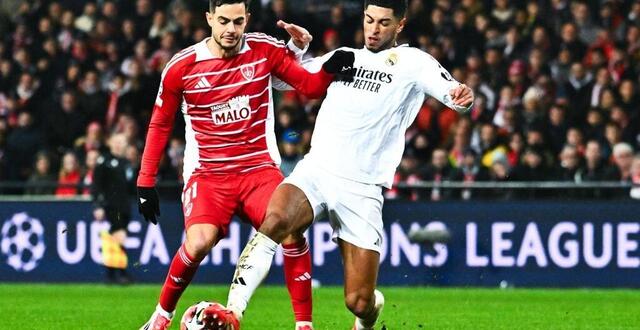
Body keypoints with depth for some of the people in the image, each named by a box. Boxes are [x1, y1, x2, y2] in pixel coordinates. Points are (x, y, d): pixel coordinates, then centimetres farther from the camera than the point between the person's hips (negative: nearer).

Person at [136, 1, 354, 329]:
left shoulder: (266, 50, -1)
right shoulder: (181, 67, -4)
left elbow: (311, 86, 1)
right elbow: (160, 124, 7)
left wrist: (330, 67, -22)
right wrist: (145, 182, 5)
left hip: (259, 167, 1)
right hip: (207, 175, -1)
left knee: (292, 232, -22)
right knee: (198, 243, -25)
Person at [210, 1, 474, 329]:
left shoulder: (411, 62, 5)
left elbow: (451, 92, -12)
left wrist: (461, 95, -36)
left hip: (361, 190, -2)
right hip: (315, 170, 3)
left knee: (359, 303, -3)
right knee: (274, 219, -33)